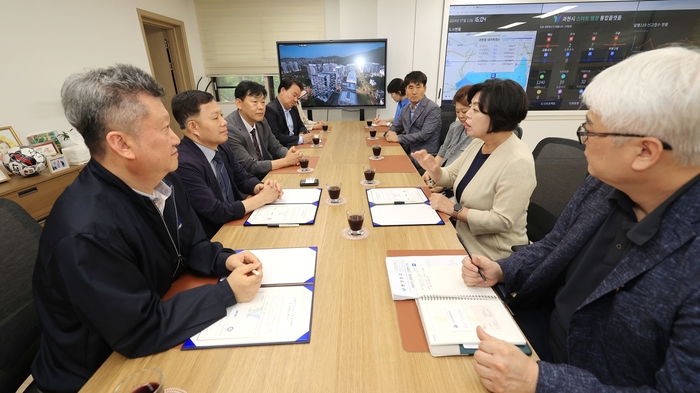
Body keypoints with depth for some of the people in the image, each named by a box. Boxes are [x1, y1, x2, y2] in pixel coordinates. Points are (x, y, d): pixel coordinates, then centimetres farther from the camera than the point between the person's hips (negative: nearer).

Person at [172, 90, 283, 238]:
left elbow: (243, 178, 11)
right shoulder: (184, 165, -24)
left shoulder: (221, 147, -1)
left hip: (235, 223, 7)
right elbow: (217, 213, -24)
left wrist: (259, 187, -11)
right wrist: (262, 197, -17)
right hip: (212, 239, -6)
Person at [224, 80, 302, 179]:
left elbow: (275, 147, 10)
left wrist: (289, 154, -13)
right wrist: (286, 161, -21)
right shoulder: (229, 129, -21)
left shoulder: (261, 121, 1)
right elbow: (250, 166, -22)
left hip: (267, 175, 7)